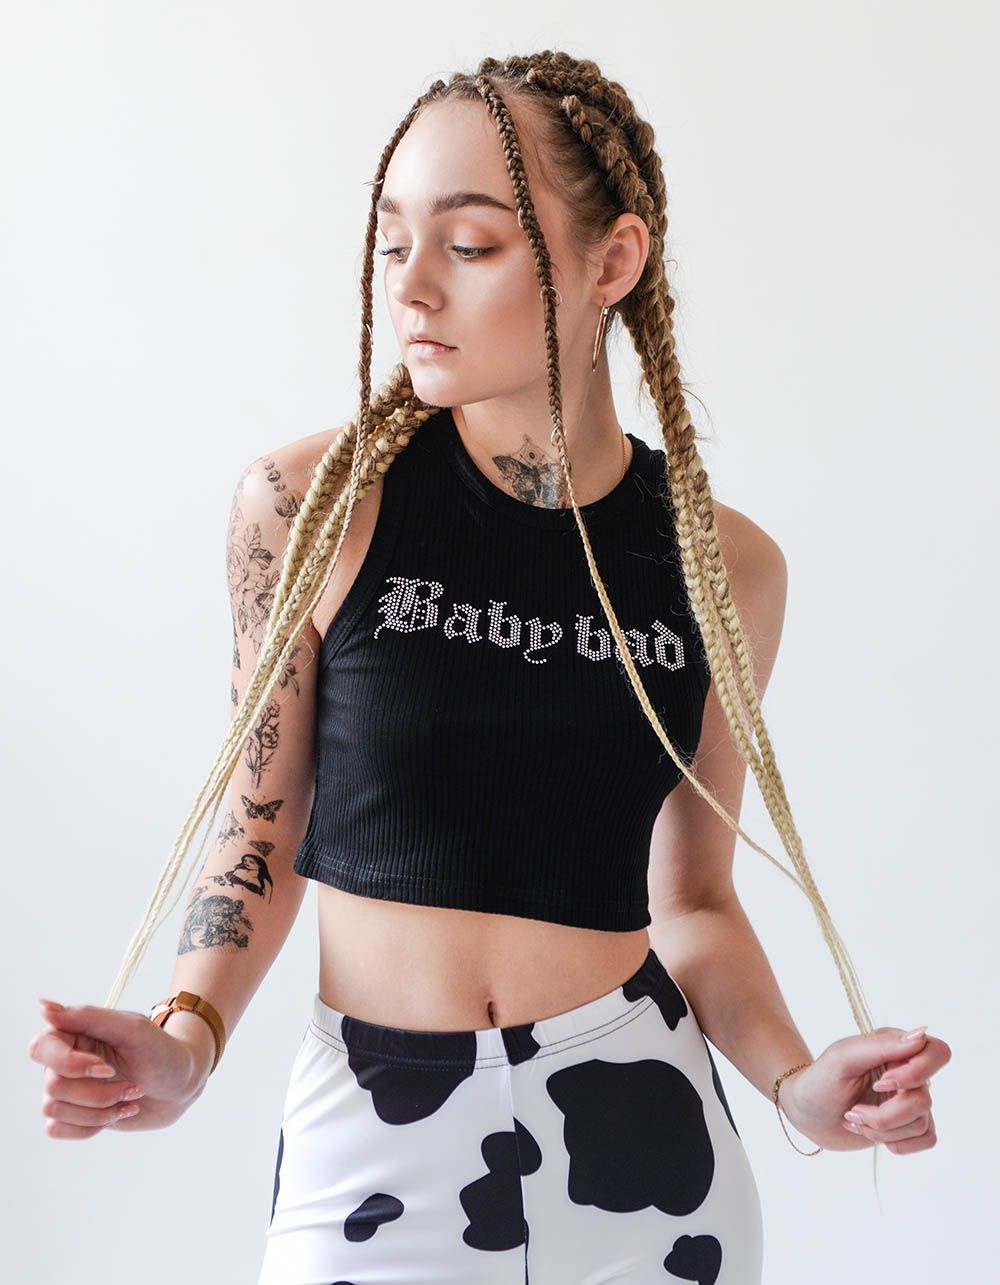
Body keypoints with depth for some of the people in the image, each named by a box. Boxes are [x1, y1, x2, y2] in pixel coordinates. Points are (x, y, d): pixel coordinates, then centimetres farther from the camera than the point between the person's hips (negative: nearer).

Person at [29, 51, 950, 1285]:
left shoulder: (724, 565, -3)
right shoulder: (307, 504, -8)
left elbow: (689, 897, 5)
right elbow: (262, 829, 0)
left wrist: (795, 1078, -11)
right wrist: (189, 1036, -15)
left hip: (637, 1126, 2)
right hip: (374, 1129, -1)